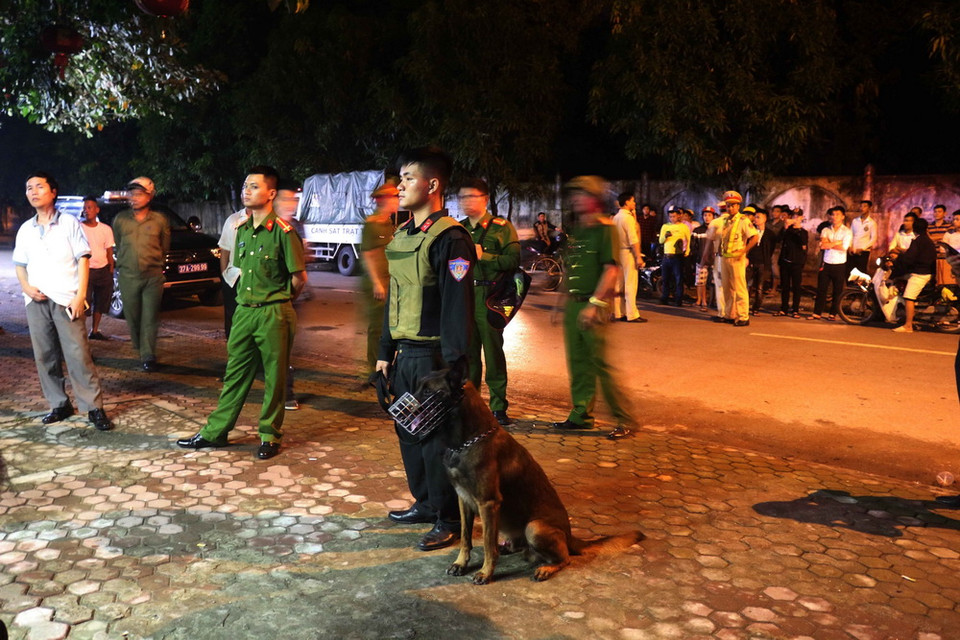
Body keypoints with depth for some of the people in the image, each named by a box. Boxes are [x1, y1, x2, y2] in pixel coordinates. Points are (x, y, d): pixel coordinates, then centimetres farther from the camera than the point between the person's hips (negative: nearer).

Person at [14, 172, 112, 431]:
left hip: (65, 299, -4)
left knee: (78, 355, -8)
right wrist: (25, 286, -2)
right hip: (36, 301, 5)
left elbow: (83, 259, -1)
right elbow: (20, 264, 19)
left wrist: (80, 296, -10)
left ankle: (94, 408, -4)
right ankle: (59, 405, 17)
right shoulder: (25, 229, 13)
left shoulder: (69, 222, 2)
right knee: (45, 356, 6)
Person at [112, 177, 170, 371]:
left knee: (150, 318, -3)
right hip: (128, 276, 2)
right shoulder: (120, 219, 5)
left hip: (153, 276, -2)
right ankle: (140, 349, 24)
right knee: (132, 317, 6)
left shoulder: (160, 220, 1)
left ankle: (148, 356, -1)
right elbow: (118, 246, 18)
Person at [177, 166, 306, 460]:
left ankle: (270, 436, 17)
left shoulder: (282, 232, -12)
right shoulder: (242, 230, 10)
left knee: (274, 378, 5)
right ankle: (215, 431, 22)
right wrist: (246, 298, 14)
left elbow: (299, 277, -8)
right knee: (235, 374, 14)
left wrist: (278, 301, 6)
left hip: (273, 315, -6)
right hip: (244, 311, 6)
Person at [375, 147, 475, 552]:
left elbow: (458, 306, -18)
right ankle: (425, 503, 33)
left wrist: (453, 365, -20)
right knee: (408, 431, 16)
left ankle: (448, 521, 14)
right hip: (404, 354, 9)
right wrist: (385, 351, 17)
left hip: (433, 356, -9)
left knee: (438, 437, -1)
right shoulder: (401, 237, 14)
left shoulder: (450, 238, -14)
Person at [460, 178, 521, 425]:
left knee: (493, 352, -1)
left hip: (488, 297, -5)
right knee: (468, 352, 10)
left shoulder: (501, 227, -1)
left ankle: (499, 407, 7)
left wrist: (483, 256, -16)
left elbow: (514, 259, -10)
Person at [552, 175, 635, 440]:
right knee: (578, 363, 12)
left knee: (601, 364, -7)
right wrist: (563, 303, 19)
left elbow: (611, 270, -17)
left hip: (593, 306, -8)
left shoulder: (605, 228, -9)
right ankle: (581, 415, 22)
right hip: (573, 304, 8)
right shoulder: (577, 231, 16)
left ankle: (624, 420, 2)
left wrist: (594, 304, -21)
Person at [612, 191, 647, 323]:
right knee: (630, 285, -5)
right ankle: (632, 315, -3)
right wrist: (638, 257, -18)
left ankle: (618, 313, 14)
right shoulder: (628, 218, -14)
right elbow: (633, 240, -19)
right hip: (628, 253, -9)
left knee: (619, 285, 10)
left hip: (618, 252, 9)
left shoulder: (616, 217, 12)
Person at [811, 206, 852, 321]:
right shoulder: (826, 230, 8)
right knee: (821, 289, 2)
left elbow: (843, 247, -14)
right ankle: (817, 313, 6)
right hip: (826, 264, 2)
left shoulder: (847, 231, 0)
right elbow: (822, 245, -6)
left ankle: (833, 314, 13)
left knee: (837, 291, 4)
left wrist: (829, 244, -8)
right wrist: (836, 243, -9)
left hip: (839, 265, -2)